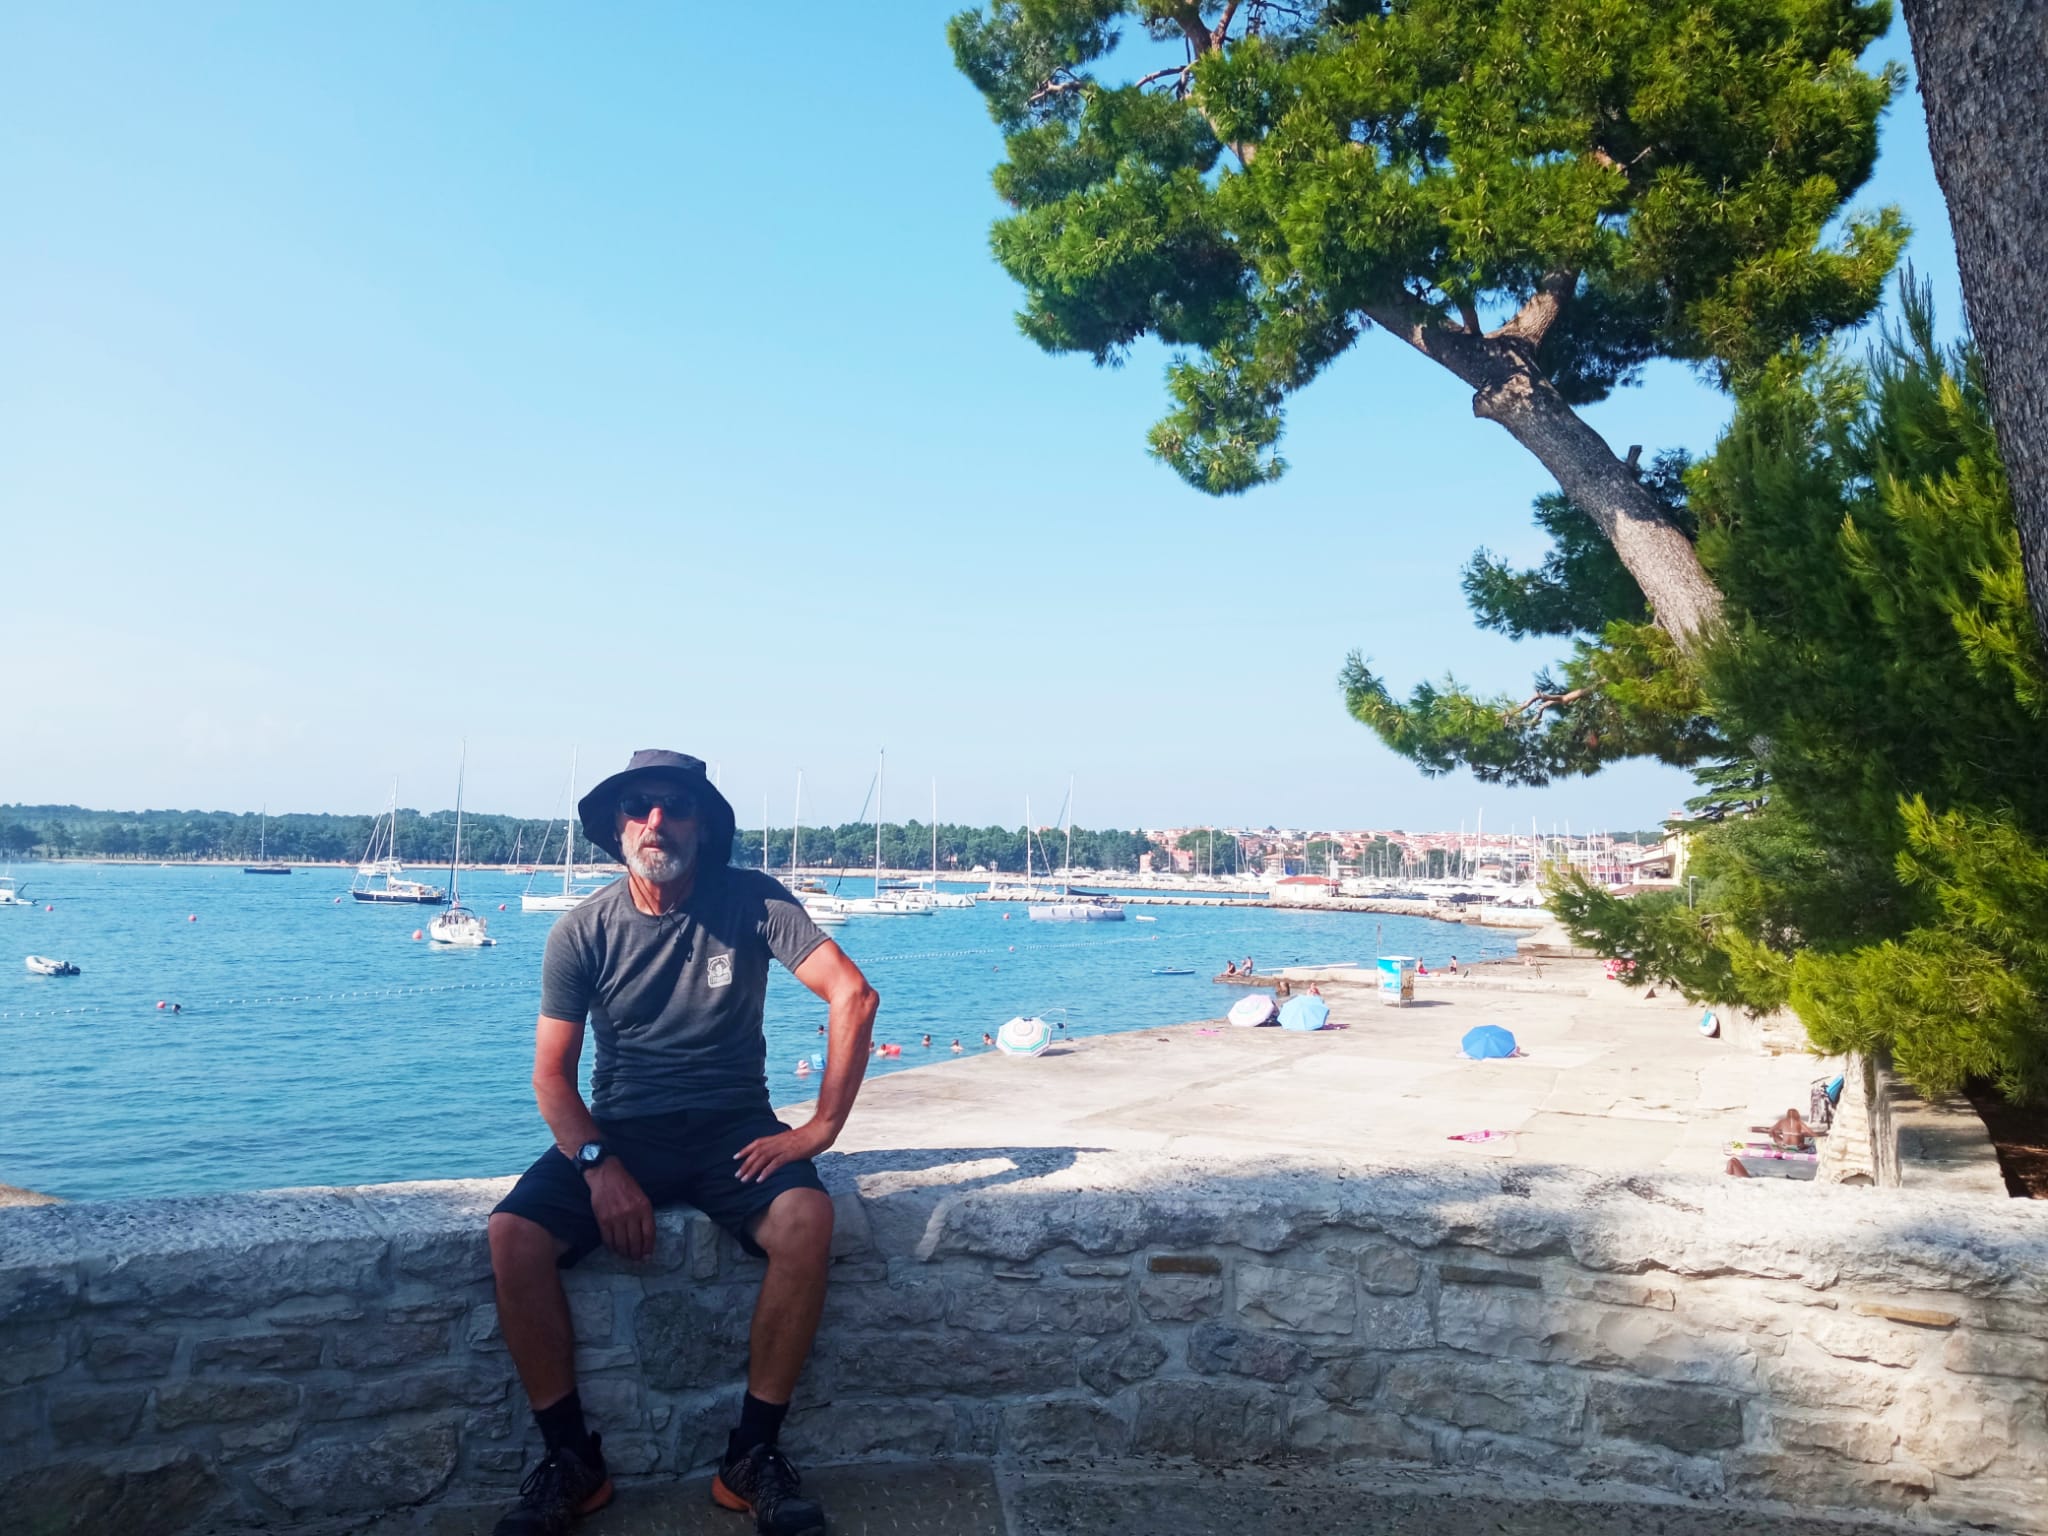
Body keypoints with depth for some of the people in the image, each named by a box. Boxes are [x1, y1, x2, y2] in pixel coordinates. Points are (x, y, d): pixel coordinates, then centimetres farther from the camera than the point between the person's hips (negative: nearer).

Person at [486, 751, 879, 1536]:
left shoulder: (753, 902, -6)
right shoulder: (581, 932, -2)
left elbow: (854, 995, -15)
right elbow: (552, 1074, -1)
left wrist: (820, 1128, -20)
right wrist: (600, 1166, -18)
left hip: (732, 1128, -1)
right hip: (618, 1128, 1)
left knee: (806, 1217, -31)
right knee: (513, 1234, -24)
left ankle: (751, 1457, -16)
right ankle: (572, 1460, -8)